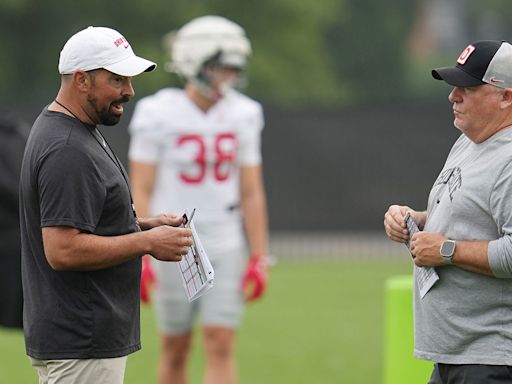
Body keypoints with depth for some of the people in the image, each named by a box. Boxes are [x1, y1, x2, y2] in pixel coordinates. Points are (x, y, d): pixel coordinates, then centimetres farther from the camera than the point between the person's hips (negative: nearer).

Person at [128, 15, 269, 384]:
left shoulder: (242, 116, 3)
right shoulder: (158, 115, -8)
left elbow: (252, 193, 6)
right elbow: (141, 192, -8)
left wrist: (259, 259, 3)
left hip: (224, 248, 3)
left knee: (221, 345, -6)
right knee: (176, 348, 8)